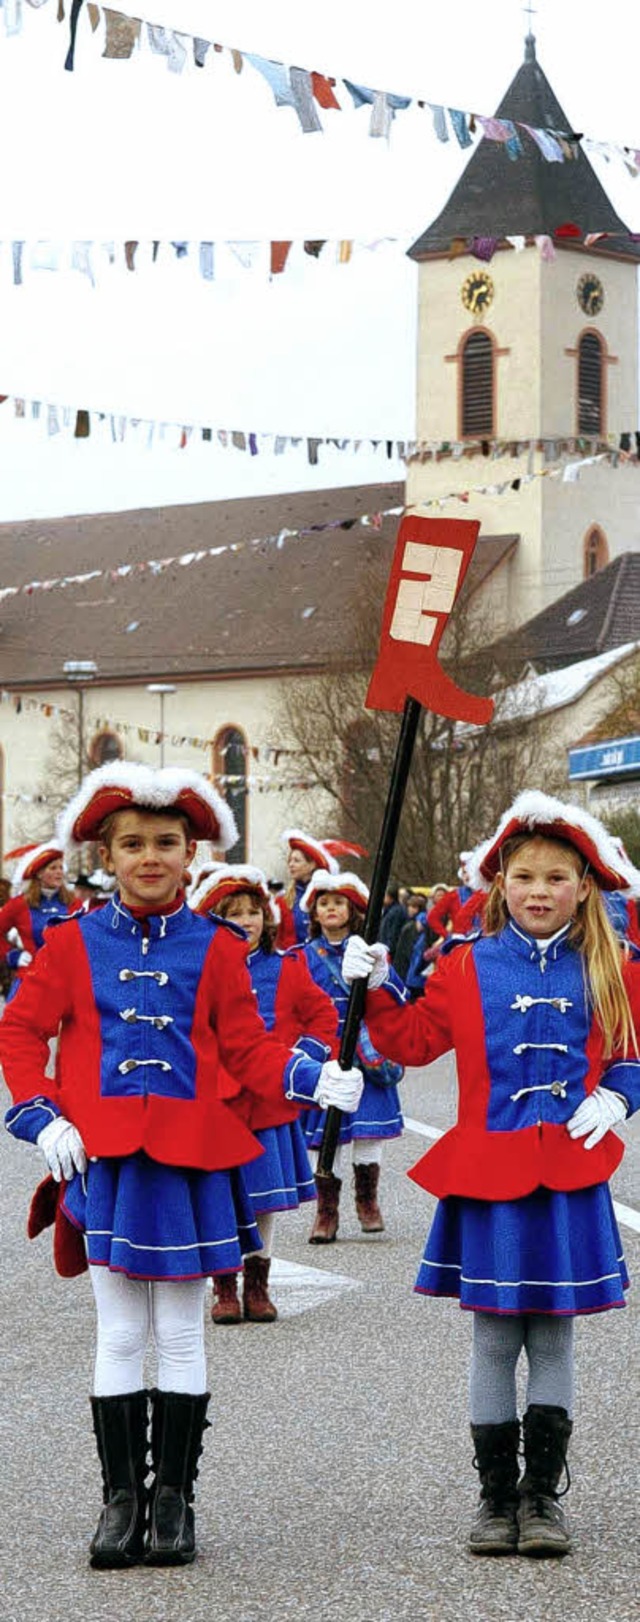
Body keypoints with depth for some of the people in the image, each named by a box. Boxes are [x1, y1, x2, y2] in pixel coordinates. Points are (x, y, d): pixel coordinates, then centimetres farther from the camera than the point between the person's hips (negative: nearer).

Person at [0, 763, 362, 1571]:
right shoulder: (74, 942, 3)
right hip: (103, 1156, 0)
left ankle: (173, 1496, 15)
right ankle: (121, 1496, 12)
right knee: (119, 1333, 4)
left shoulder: (216, 946, 4)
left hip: (188, 1159, 0)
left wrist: (311, 1078, -13)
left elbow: (247, 1047, 4)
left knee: (180, 1334, 5)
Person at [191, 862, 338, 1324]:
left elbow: (323, 1014, 8)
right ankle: (225, 1289, 12)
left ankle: (258, 1286, 19)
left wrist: (304, 1055, -4)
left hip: (271, 1105, 2)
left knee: (265, 1204, 8)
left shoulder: (288, 970, 4)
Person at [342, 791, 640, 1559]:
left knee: (552, 1336, 5)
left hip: (569, 1175, 0)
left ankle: (543, 1494, 14)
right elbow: (415, 1038, 7)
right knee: (493, 1338, 4)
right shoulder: (468, 966, 3)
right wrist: (376, 988, -6)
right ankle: (496, 1494, 14)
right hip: (487, 1174, 0)